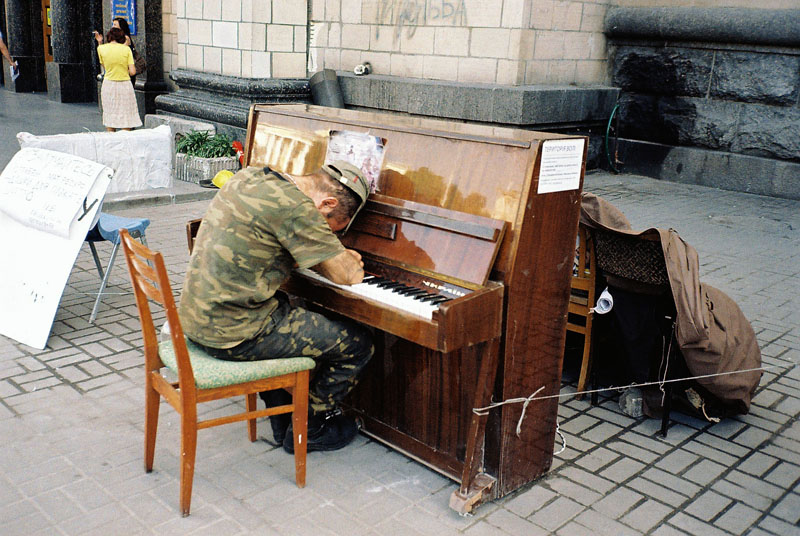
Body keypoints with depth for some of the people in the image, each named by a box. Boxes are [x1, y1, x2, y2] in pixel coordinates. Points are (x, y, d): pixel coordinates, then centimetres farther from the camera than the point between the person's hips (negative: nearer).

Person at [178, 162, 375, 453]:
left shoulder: (251, 175, 8)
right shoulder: (295, 208, -20)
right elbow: (346, 275, -17)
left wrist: (337, 256, 13)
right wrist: (352, 261, 7)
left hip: (196, 315, 9)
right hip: (234, 334, -9)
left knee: (283, 305, 37)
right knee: (358, 342, 0)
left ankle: (283, 422, 39)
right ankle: (305, 429, 20)